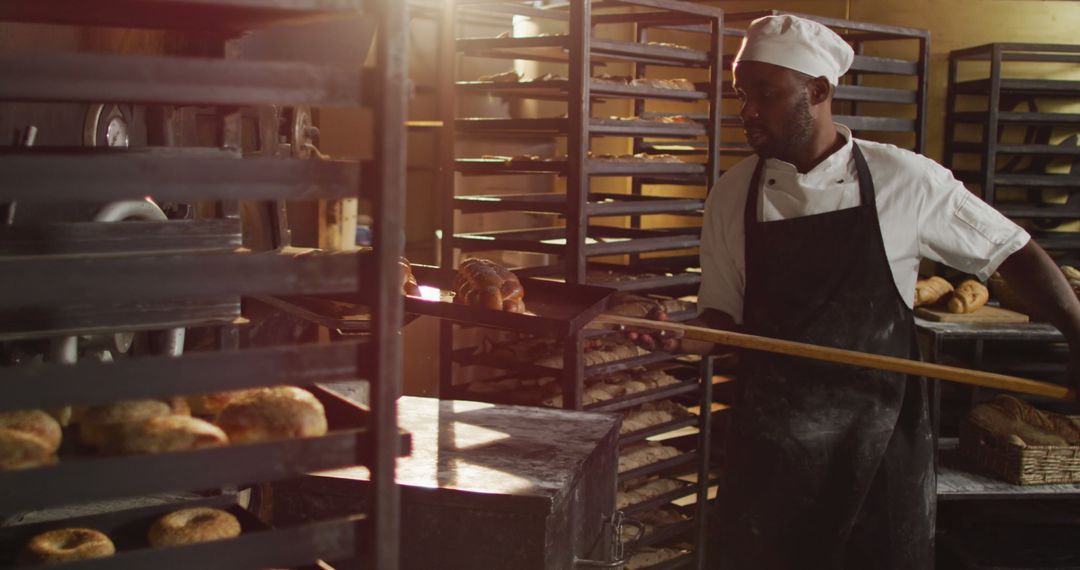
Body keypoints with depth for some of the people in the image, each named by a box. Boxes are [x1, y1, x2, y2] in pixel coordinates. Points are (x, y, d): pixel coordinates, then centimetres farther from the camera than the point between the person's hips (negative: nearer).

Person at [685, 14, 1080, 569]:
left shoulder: (905, 179, -7)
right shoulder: (732, 195, 0)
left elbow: (1012, 251, 1)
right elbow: (722, 319, 4)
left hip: (882, 438, -1)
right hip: (770, 445, 2)